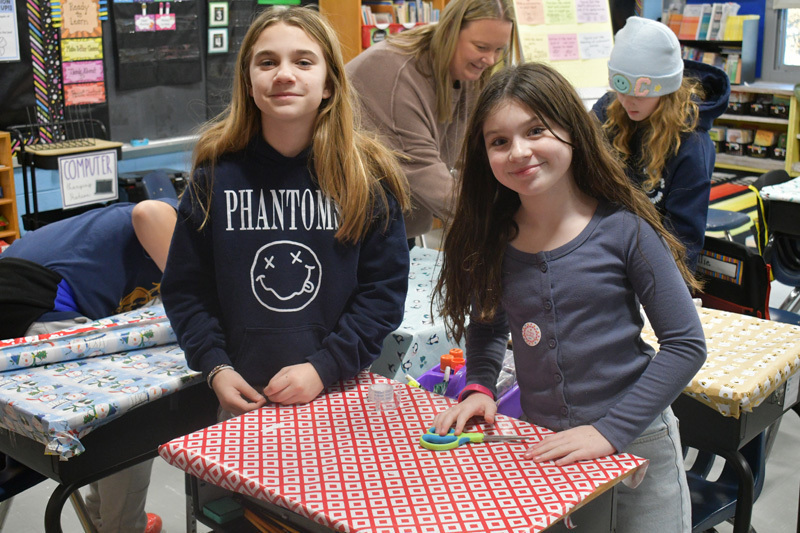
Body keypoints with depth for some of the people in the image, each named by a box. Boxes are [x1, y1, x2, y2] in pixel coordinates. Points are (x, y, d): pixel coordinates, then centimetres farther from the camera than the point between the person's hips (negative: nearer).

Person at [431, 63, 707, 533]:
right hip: (544, 447, 3)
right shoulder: (492, 238, -4)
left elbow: (687, 344, -12)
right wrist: (479, 387, -4)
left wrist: (609, 430, -17)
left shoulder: (624, 229, -14)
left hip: (636, 443, -3)